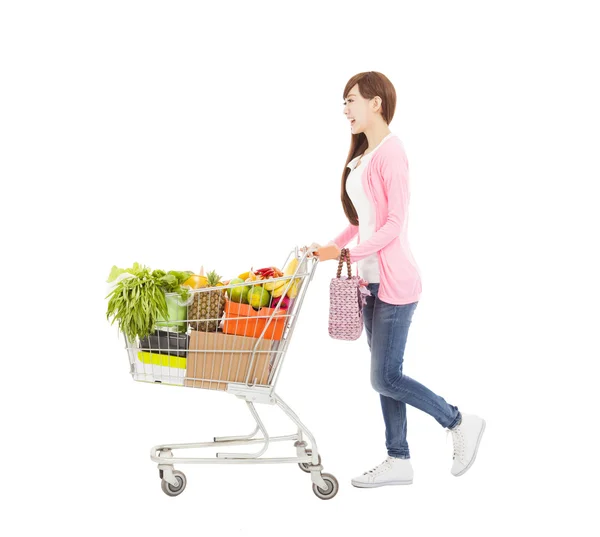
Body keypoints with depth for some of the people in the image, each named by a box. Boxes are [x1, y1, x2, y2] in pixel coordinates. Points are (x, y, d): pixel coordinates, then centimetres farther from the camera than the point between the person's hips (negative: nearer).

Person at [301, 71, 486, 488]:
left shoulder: (390, 151, -15)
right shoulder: (362, 154, 13)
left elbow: (395, 223, -19)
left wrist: (344, 253, -21)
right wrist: (331, 246, 6)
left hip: (395, 281, -9)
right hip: (372, 279, 9)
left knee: (385, 379, -5)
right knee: (385, 376, 12)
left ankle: (460, 423, 13)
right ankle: (399, 461, 21)